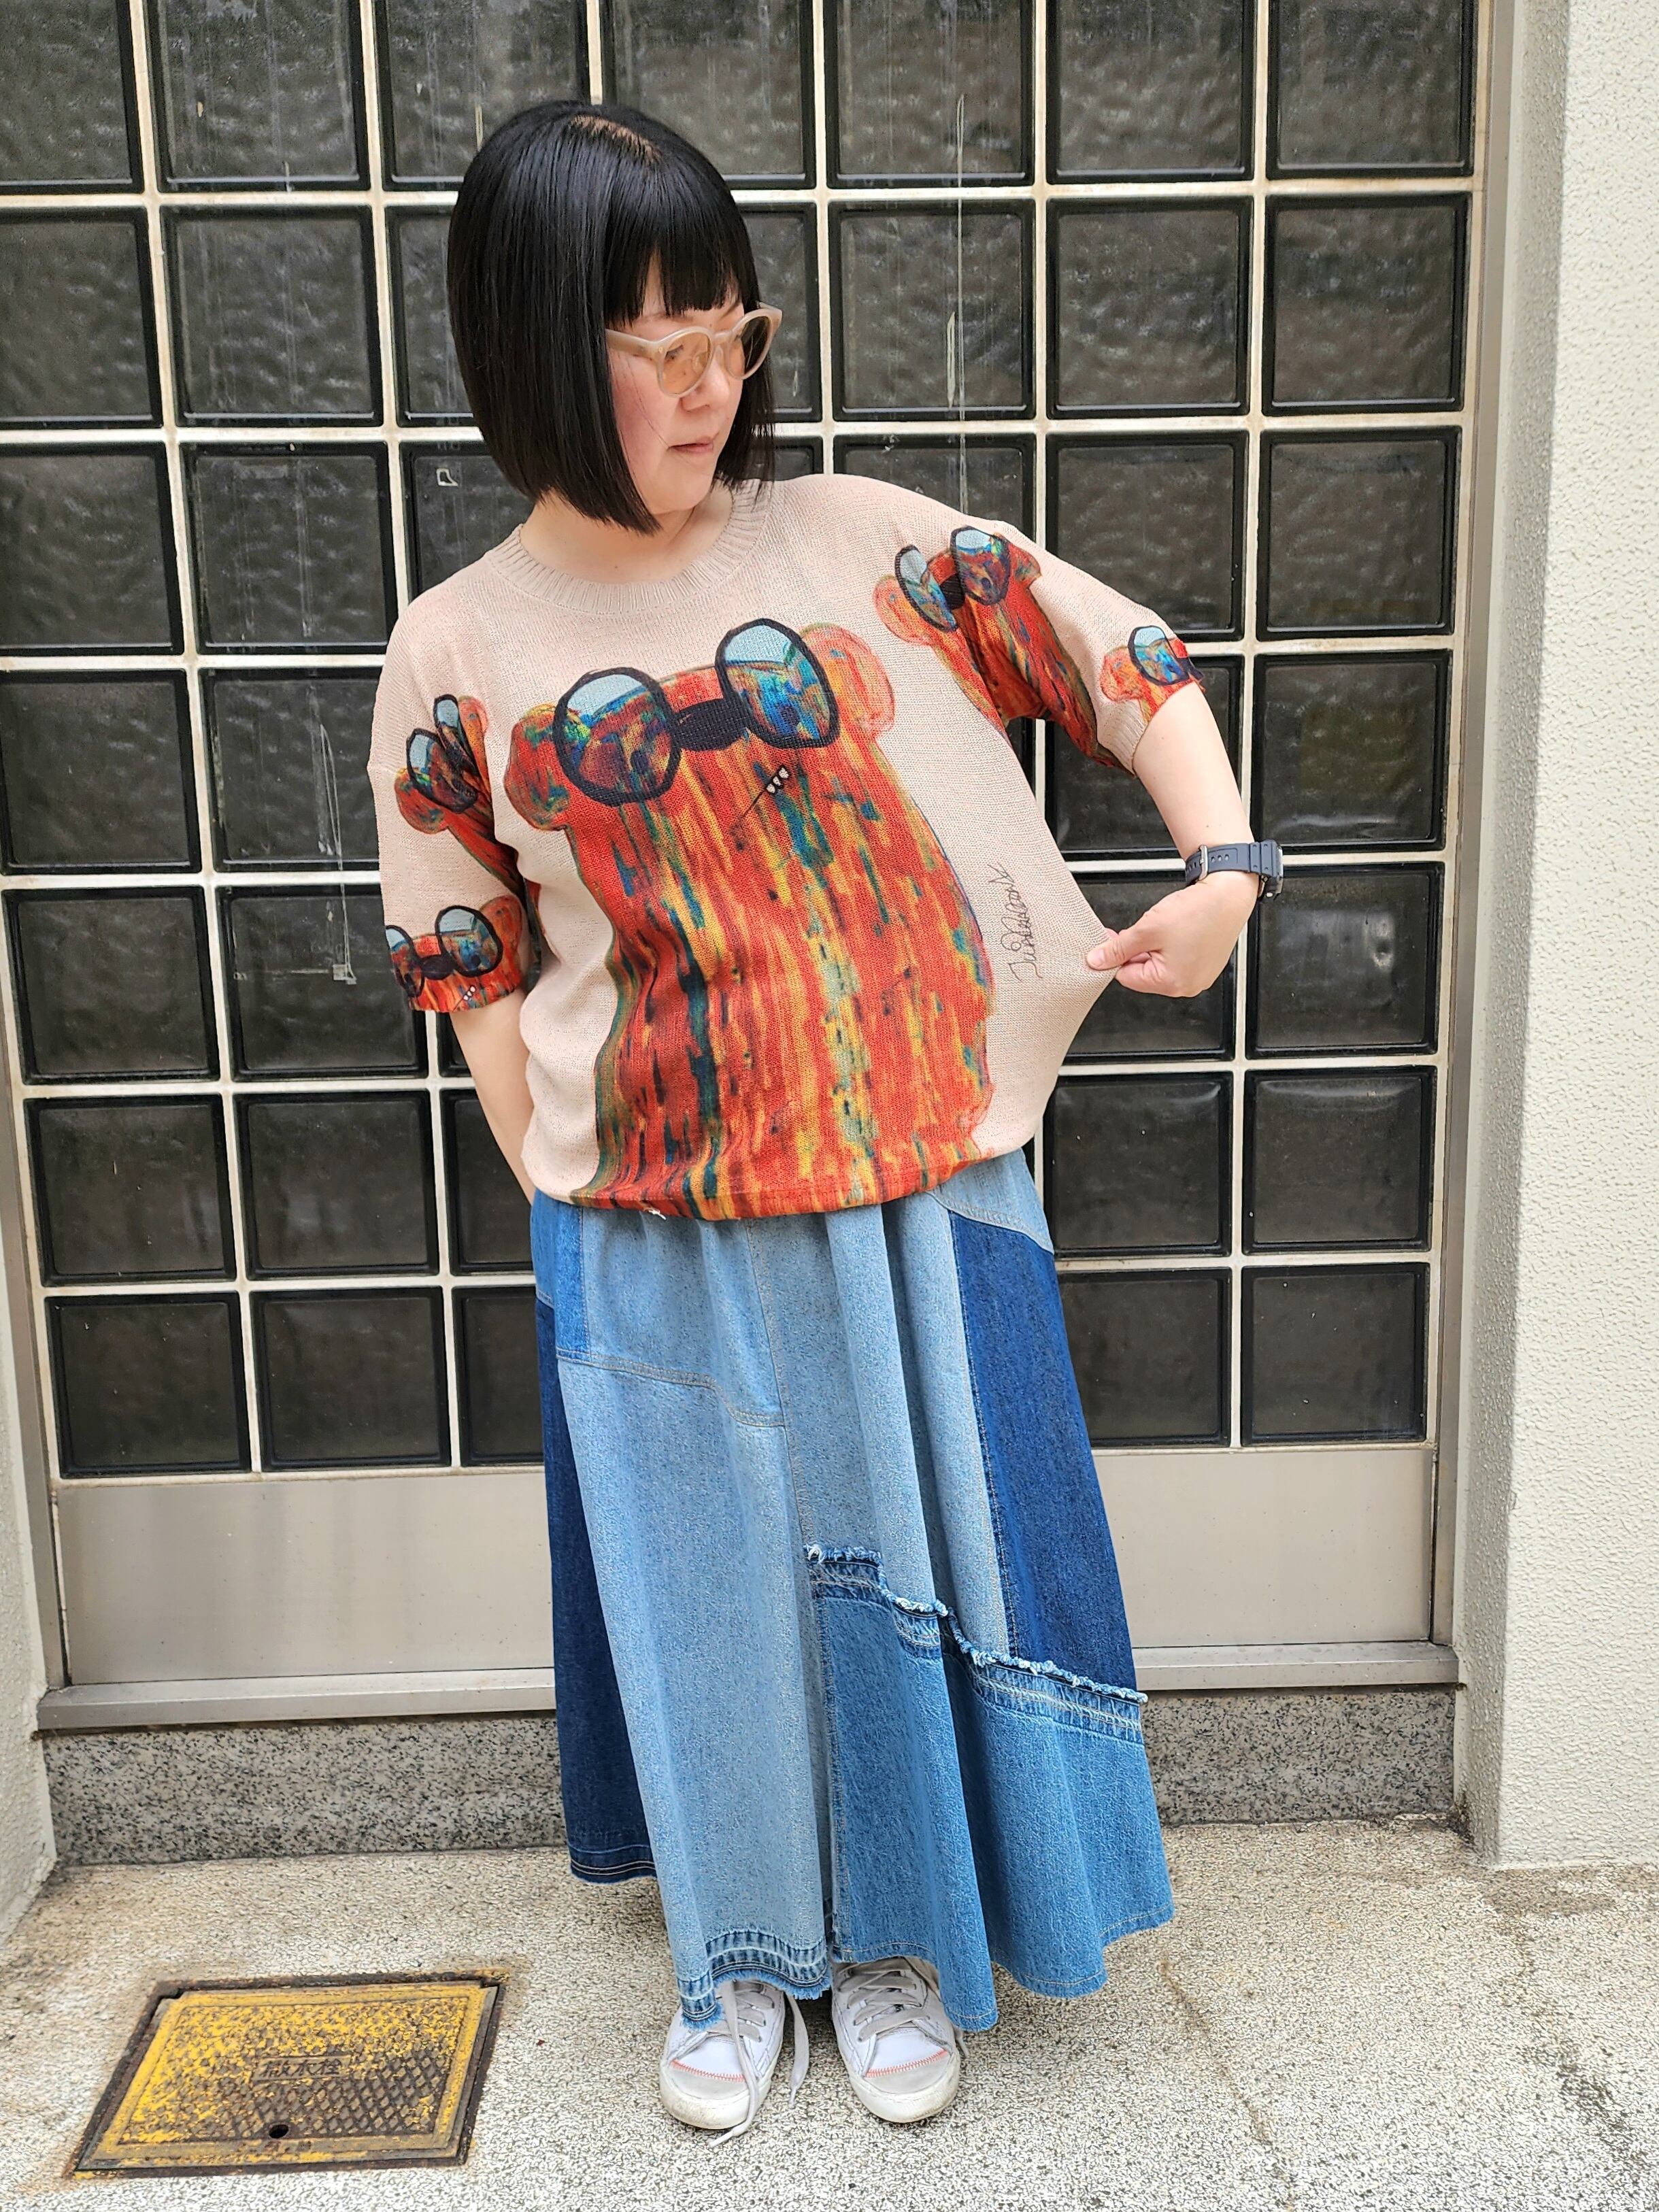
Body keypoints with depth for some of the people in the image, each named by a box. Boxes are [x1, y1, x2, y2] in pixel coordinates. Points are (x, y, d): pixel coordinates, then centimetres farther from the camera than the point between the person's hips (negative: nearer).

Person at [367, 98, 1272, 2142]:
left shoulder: (861, 543, -2)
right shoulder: (460, 654, -2)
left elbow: (1123, 661, 4)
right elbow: (471, 970, 2)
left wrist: (1225, 862, -9)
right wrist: (566, 1193, 0)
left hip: (917, 1197, 1)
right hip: (651, 1240, 0)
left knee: (913, 1553, 13)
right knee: (704, 1581, 14)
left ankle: (898, 1938, 40)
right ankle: (734, 1948, 42)